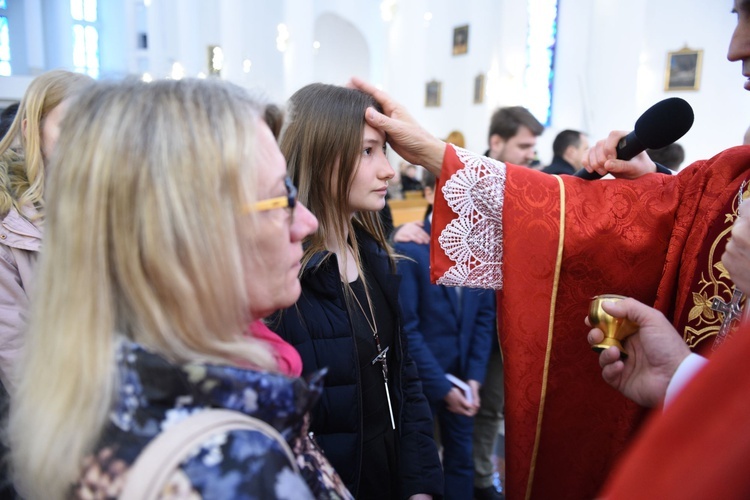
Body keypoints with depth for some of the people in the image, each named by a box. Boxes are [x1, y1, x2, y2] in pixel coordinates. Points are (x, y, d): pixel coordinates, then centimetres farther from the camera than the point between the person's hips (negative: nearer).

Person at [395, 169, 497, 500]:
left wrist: (474, 377, -2)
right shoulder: (407, 246, -18)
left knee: (461, 459, 18)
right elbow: (407, 328, -18)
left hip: (463, 375, 5)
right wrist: (442, 386, -14)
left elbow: (485, 316, 4)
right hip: (419, 376, -5)